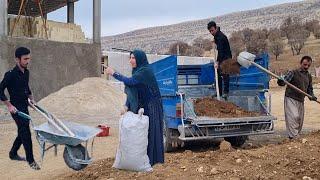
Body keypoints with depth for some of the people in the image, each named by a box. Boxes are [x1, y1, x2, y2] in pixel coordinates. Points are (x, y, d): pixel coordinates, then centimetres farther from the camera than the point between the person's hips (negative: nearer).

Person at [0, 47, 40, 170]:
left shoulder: (26, 72, 6)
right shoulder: (11, 74, -18)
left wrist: (32, 99, 18)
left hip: (24, 107, 8)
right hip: (16, 108, -8)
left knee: (22, 132, 16)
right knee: (26, 133, -7)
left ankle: (13, 154, 36)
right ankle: (31, 160, 4)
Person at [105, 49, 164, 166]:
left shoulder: (145, 71, -16)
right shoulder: (137, 71, 12)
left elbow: (130, 82, -27)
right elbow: (131, 90, 11)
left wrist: (114, 73, -18)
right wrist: (127, 106, 0)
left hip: (151, 107, -9)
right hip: (141, 106, 9)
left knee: (150, 132, -3)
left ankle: (153, 159, 6)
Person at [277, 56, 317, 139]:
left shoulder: (309, 77, 14)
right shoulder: (293, 73, -6)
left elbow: (309, 89, 22)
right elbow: (284, 81, -17)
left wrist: (312, 96, 3)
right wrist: (280, 81, -41)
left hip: (301, 101, 7)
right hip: (291, 99, -7)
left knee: (300, 120, 8)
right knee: (294, 117, -20)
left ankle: (296, 135, 19)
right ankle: (294, 136, -21)